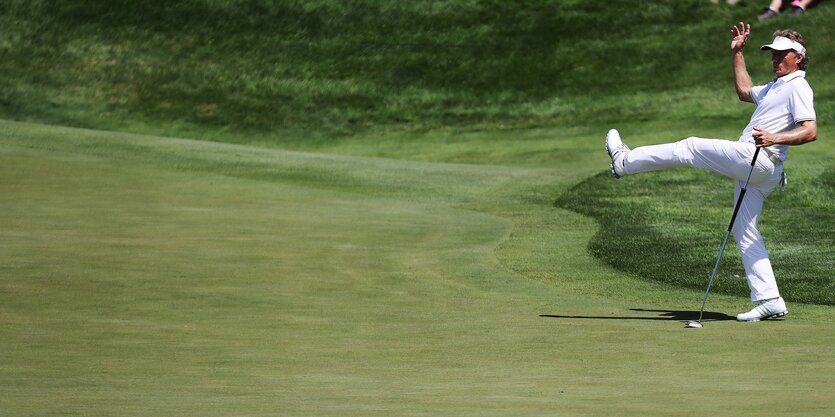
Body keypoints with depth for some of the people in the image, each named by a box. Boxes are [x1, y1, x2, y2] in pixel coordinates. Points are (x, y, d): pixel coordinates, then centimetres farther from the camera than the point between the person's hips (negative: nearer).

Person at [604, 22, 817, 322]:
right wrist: (737, 53, 40)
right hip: (754, 171, 10)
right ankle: (769, 301, 1)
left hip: (756, 159, -10)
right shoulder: (776, 86, 27)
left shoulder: (797, 87, -6)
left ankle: (626, 161, 11)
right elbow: (745, 91, 45)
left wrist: (776, 138, -32)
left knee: (690, 148, -2)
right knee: (744, 232, 6)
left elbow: (811, 131, -18)